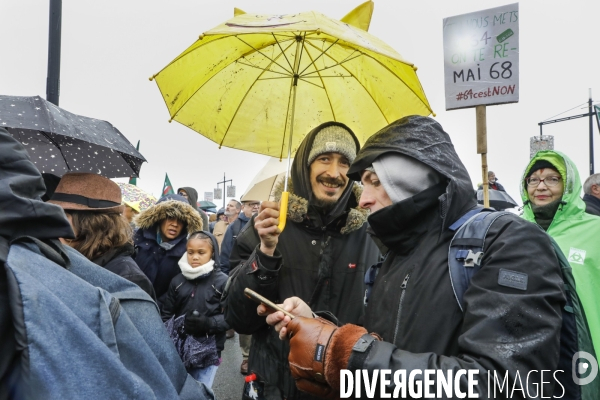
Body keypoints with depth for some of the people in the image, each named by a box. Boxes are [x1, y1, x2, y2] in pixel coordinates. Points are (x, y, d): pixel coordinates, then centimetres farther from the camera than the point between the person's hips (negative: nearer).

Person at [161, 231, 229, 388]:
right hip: (178, 350, 3)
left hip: (207, 353, -3)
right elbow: (167, 314, 7)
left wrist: (208, 323, -23)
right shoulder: (177, 281, 4)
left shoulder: (222, 281, -7)